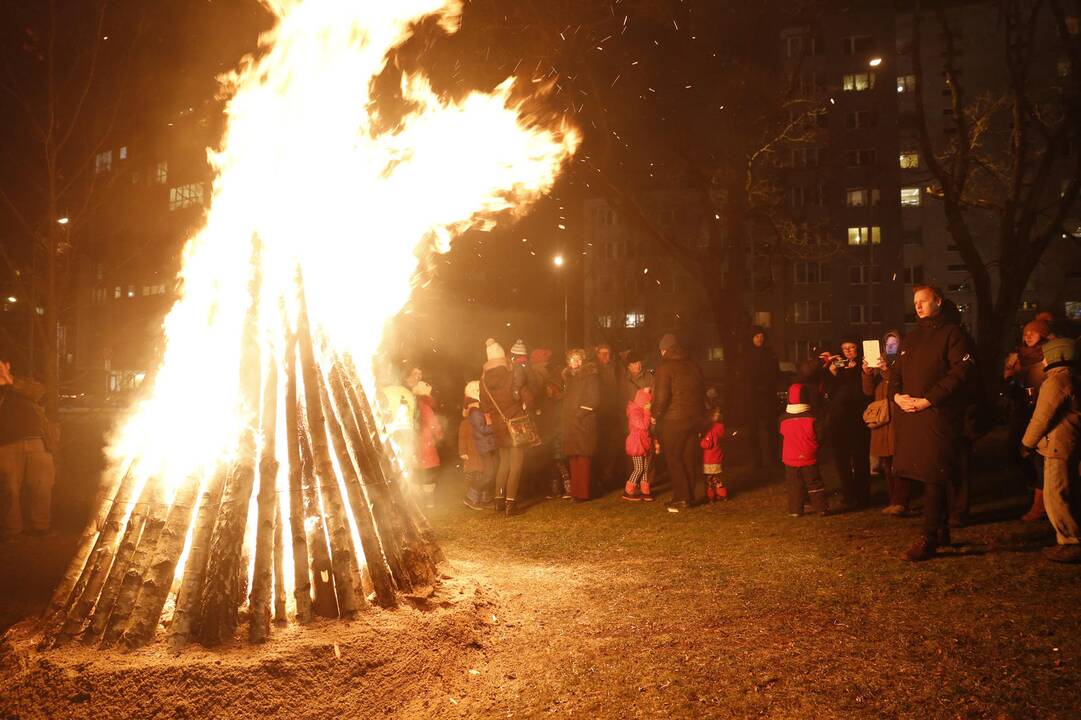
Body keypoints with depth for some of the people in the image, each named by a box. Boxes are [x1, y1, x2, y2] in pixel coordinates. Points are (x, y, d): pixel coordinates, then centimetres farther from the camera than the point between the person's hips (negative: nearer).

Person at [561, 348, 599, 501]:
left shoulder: (590, 376, -3)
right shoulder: (568, 377, 18)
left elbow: (594, 400, -9)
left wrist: (581, 412, -14)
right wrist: (564, 416, 14)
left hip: (584, 422, -7)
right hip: (569, 423, 7)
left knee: (583, 458, -8)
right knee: (573, 457, 6)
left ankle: (583, 493, -7)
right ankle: (575, 491, 11)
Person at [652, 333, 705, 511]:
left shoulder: (665, 368, -10)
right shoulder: (693, 366, 9)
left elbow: (661, 396, -15)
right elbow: (702, 391, 16)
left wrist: (655, 415, -1)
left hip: (673, 420, -6)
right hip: (695, 418, 6)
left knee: (673, 459, 2)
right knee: (690, 458, 12)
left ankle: (681, 498, -2)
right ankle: (690, 496, 16)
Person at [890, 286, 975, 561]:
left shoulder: (953, 333, -2)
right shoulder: (911, 337, 22)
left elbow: (960, 372, -12)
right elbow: (897, 371, 23)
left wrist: (928, 399, -17)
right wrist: (897, 395, 2)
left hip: (938, 414, -7)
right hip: (909, 414, 7)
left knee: (933, 476, -9)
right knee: (926, 474, 11)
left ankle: (929, 539, -7)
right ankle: (942, 530, 22)